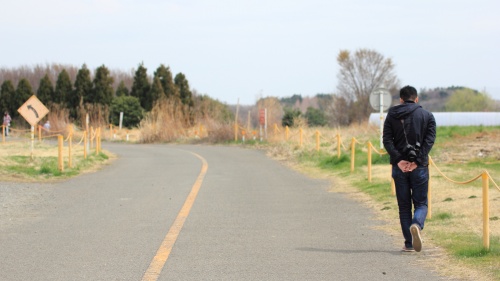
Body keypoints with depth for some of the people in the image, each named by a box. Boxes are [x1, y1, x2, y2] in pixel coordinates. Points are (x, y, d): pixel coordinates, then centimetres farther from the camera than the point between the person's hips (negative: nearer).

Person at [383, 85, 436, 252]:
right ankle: (416, 225, -23)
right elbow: (429, 140, -7)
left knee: (404, 206, 9)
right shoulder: (427, 116, 6)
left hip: (399, 167, 1)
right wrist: (417, 161, -12)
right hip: (420, 167, -1)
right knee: (421, 203, 8)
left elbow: (387, 140, -4)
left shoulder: (391, 115, 7)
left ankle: (409, 243, 4)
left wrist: (398, 160, -11)